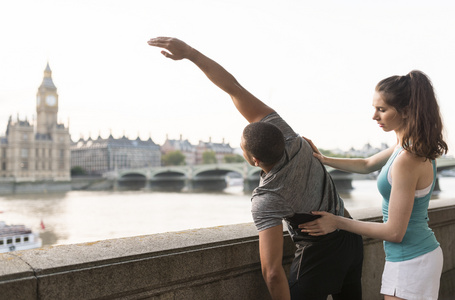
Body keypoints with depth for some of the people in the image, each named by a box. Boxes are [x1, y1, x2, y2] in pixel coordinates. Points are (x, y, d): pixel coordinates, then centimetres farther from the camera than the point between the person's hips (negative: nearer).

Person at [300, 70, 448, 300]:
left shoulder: (407, 161, -27)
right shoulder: (410, 147, 2)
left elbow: (394, 232, -23)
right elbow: (367, 165, 19)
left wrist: (338, 222, -14)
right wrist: (323, 160, 9)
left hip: (410, 263, -9)